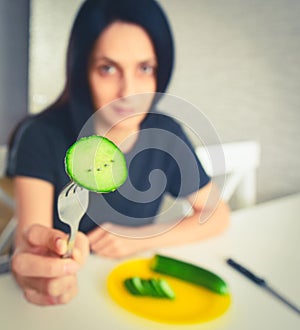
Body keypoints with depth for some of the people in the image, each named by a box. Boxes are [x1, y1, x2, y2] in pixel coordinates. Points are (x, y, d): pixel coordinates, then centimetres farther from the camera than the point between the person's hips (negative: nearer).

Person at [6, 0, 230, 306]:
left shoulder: (166, 133, -6)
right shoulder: (40, 137, -16)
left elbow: (217, 213, 0)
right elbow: (28, 241, -26)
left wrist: (138, 239, -13)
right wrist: (33, 268, -50)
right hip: (73, 289, -2)